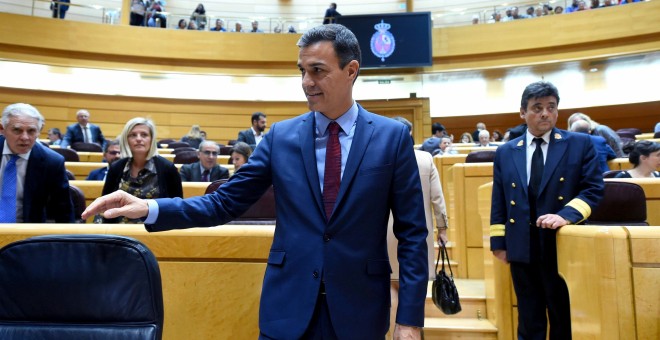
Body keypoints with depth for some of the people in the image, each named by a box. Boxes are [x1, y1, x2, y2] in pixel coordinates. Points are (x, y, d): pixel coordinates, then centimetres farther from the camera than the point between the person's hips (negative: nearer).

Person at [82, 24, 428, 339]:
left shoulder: (392, 136, -5)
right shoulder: (281, 135, 1)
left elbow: (412, 234, -4)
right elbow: (225, 202, 1)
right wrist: (149, 207, -12)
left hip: (360, 307, -1)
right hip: (287, 304, 2)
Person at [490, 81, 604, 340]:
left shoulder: (580, 144, 1)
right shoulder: (505, 152, 7)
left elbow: (593, 189, -4)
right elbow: (498, 202, 7)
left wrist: (566, 214, -22)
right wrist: (499, 242, 3)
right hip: (522, 249, 2)